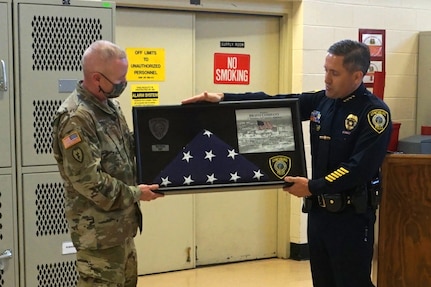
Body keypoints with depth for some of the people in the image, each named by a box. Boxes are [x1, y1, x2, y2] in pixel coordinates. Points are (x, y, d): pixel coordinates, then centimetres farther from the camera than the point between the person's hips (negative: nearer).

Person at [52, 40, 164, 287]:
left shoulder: (110, 104, 8)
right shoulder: (76, 118, -22)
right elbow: (86, 179, -25)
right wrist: (134, 193, -17)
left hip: (121, 222, 9)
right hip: (98, 229, -9)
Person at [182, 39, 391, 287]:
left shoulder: (375, 112, -13)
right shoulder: (322, 101, 6)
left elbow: (361, 167, -21)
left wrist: (313, 187, -20)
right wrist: (223, 98, -7)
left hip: (351, 216, -6)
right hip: (318, 210, 7)